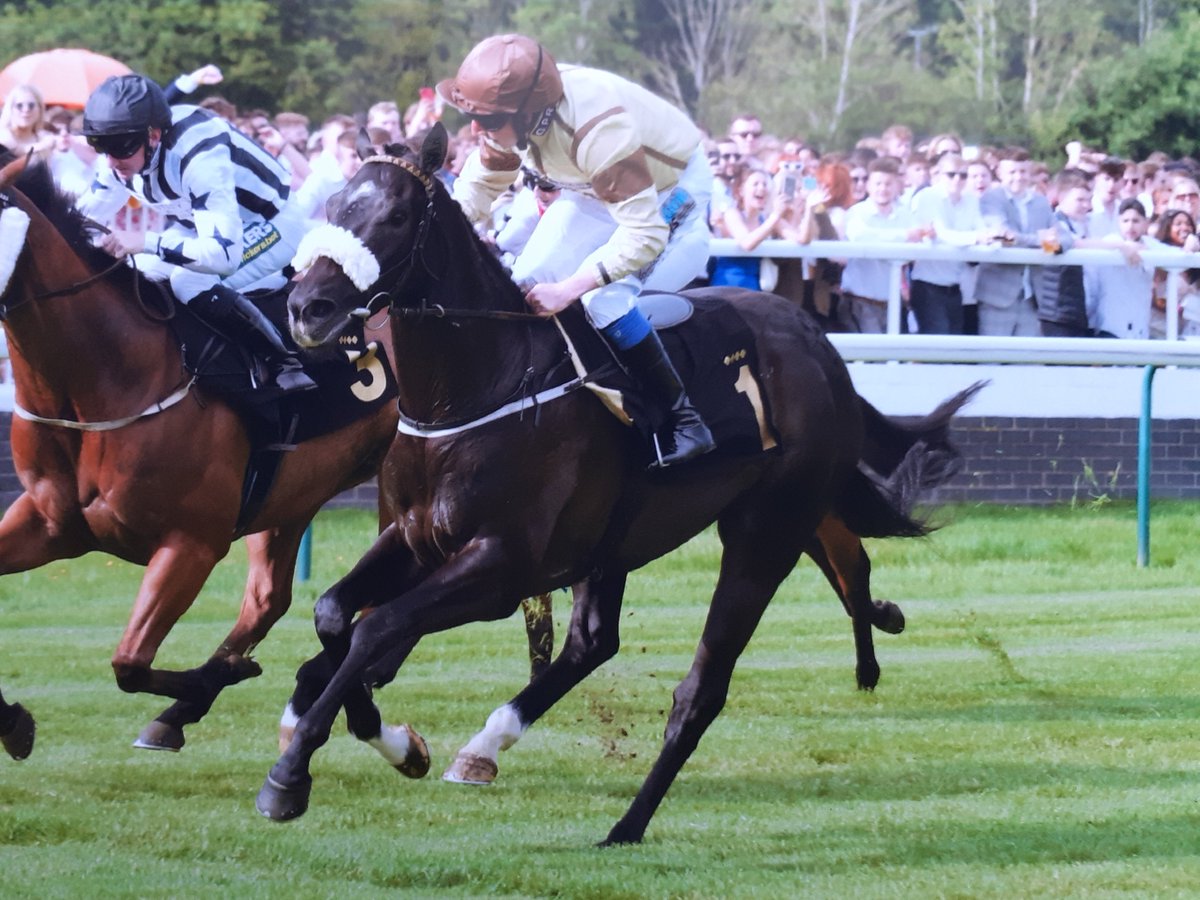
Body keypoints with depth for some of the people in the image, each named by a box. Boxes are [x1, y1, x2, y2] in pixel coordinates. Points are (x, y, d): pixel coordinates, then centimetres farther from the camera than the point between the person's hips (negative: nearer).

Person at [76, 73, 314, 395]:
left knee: (192, 284, -31)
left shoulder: (199, 156, -38)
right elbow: (87, 212, 2)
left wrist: (145, 242, -52)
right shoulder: (124, 147, -14)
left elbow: (225, 252, -45)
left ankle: (284, 364, -20)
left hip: (270, 222, -8)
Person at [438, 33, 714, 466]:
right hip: (596, 191, 8)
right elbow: (481, 183, 2)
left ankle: (684, 420, -17)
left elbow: (643, 234, -40)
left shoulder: (598, 130, -42)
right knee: (527, 282, -7)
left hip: (670, 195, -7)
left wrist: (567, 290, -44)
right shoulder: (512, 111, -19)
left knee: (605, 299, -26)